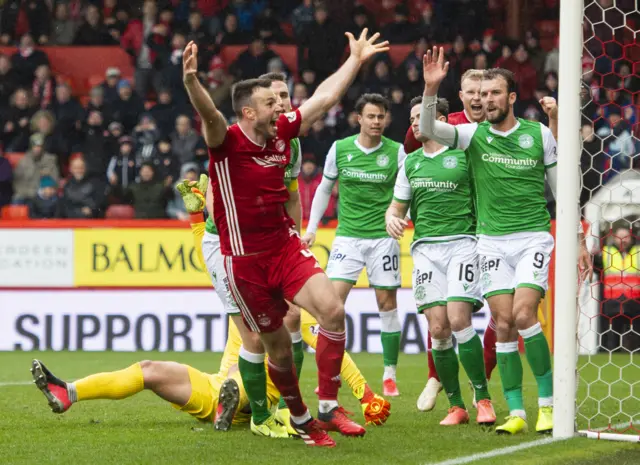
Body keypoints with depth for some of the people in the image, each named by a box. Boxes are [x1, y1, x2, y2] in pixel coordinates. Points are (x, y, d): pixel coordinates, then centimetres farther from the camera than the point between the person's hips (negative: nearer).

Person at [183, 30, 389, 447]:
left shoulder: (282, 132, 2)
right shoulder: (227, 142, -15)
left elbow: (325, 97, 13)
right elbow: (209, 115, -37)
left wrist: (356, 60, 19)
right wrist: (191, 80, -57)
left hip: (287, 246, 5)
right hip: (245, 259, -5)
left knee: (332, 310, -16)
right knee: (277, 344, 4)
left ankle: (328, 407, -6)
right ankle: (300, 418, 26)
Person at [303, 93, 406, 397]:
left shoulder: (396, 152, -2)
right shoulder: (340, 149, 2)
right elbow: (325, 188, 13)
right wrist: (311, 228, 10)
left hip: (383, 237, -1)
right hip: (348, 236, 1)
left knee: (387, 305, 1)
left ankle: (390, 375, 12)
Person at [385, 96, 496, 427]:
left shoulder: (464, 154, 2)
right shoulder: (410, 163, 17)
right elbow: (397, 206, 24)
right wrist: (391, 219, 2)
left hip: (462, 241, -4)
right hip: (425, 247, 4)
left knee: (458, 320, -18)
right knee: (438, 328, -5)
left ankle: (483, 400, -6)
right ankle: (455, 406, 5)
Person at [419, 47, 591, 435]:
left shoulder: (539, 134, 1)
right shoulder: (474, 135, 2)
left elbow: (561, 189, 8)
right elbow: (428, 130, -14)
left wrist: (579, 240, 7)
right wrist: (431, 89, -29)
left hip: (533, 236, -2)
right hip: (492, 240, 2)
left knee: (524, 315, -17)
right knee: (503, 324, -3)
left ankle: (549, 402, -4)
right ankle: (516, 413, 3)